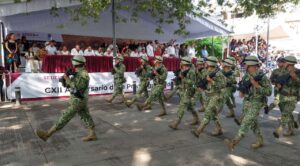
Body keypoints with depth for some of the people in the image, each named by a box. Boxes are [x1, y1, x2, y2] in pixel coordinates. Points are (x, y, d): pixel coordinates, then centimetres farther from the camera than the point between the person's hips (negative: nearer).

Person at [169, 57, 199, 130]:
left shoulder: (191, 72, -16)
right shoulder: (184, 71, 10)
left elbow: (192, 82, -22)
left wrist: (183, 78, -24)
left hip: (188, 91, -9)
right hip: (184, 91, 9)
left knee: (182, 107, -11)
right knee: (189, 106, 20)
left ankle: (175, 124, -11)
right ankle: (196, 119, 36)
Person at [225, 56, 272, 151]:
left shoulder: (262, 76, -15)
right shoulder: (246, 76, 5)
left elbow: (268, 92, -16)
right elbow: (242, 86, 19)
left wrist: (256, 85, -26)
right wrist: (241, 91, -4)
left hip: (256, 104, -7)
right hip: (246, 102, 7)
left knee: (246, 122, -14)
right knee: (253, 123, 15)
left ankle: (234, 142, -22)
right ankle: (260, 141, 31)